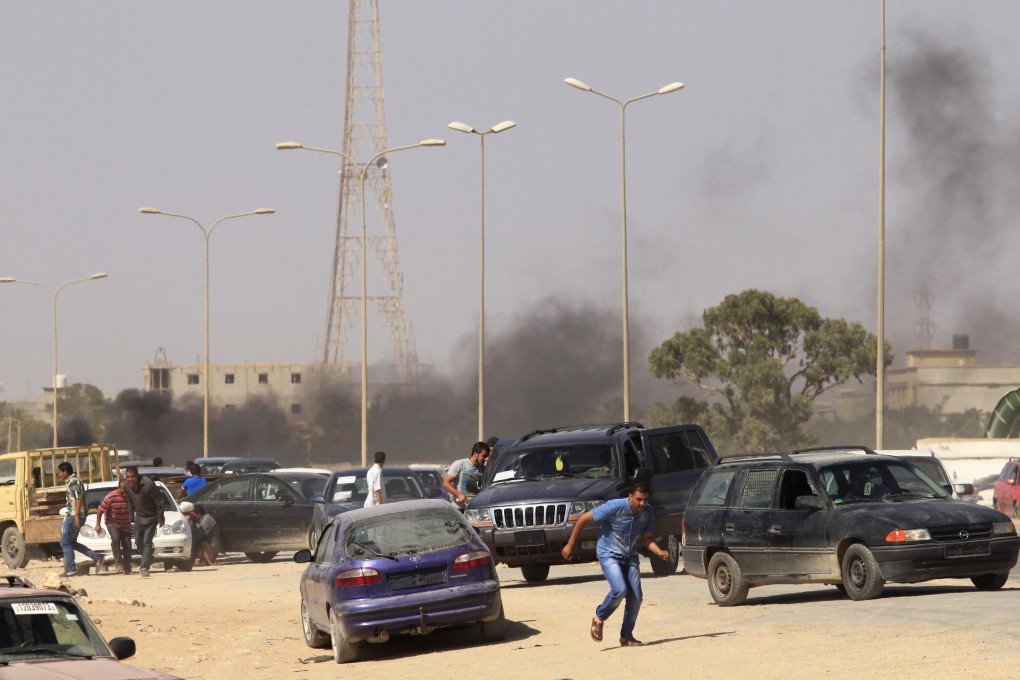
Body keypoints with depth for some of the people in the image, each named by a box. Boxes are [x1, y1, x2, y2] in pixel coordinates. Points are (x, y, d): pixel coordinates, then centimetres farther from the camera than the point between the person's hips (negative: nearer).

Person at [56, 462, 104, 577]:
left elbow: (78, 499, -21)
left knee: (65, 543, -4)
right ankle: (96, 557, 8)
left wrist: (76, 516, -26)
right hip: (72, 516, 10)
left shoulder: (73, 482, -13)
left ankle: (71, 569, -4)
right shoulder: (74, 481, 19)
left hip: (73, 516, -10)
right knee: (72, 543, 14)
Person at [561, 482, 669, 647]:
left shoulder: (648, 513, -8)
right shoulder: (615, 507, -23)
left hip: (630, 557, 5)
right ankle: (599, 618, 2)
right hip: (609, 555, -5)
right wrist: (570, 545, -10)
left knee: (636, 597, -4)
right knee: (620, 590, -24)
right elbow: (583, 519, -15)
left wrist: (659, 552, -17)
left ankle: (626, 636, 13)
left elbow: (647, 538, 4)